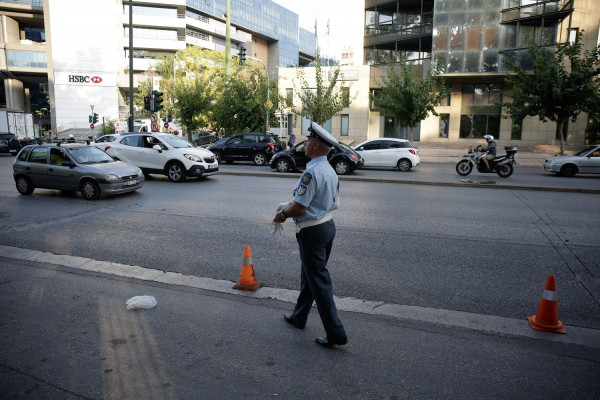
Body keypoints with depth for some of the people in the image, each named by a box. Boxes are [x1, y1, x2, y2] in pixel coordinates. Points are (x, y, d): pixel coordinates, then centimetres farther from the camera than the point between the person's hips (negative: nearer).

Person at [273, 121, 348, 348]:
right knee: (309, 275, 22)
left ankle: (336, 333, 5)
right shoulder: (330, 171, 9)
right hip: (327, 225, 10)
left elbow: (299, 208, -25)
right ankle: (299, 317, 39)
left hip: (312, 232, -10)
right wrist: (290, 208, 18)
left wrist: (282, 215, -4)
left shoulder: (312, 172, -22)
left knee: (319, 282, -1)